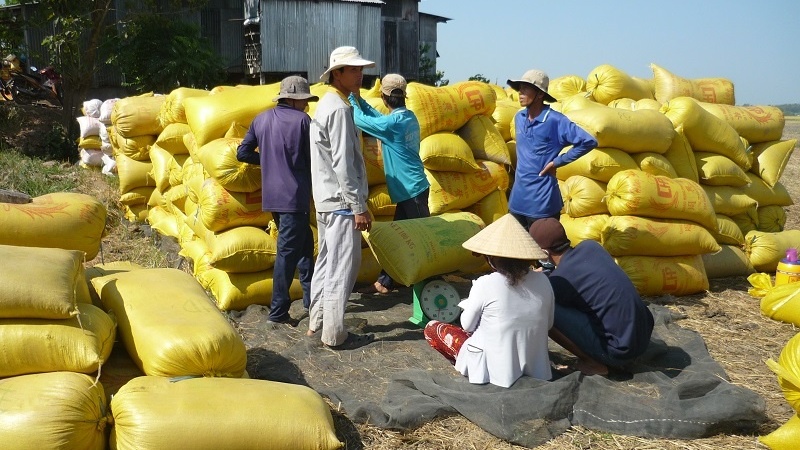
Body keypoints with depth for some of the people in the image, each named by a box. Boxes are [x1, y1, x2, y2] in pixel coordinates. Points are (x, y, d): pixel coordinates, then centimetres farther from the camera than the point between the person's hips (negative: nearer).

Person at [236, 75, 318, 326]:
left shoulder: (261, 119, 8)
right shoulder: (302, 120, -10)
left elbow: (243, 153, 9)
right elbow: (314, 160, -7)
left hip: (271, 195, 7)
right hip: (295, 195, -7)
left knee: (304, 244, 20)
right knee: (288, 252, -2)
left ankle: (311, 297, 28)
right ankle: (278, 311, 3)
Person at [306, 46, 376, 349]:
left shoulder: (326, 104, 15)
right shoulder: (339, 109, -16)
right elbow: (343, 164, -21)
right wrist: (359, 207, -19)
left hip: (325, 199, 10)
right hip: (341, 201, -10)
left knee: (326, 261, 16)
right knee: (342, 267, -3)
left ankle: (317, 321, 26)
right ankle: (334, 334, 4)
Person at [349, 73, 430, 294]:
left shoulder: (394, 123, -18)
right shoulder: (408, 117, 9)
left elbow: (361, 119, -13)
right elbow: (377, 117, 21)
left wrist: (351, 98, 3)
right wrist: (358, 98, 21)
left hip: (411, 190, -9)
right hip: (411, 188, 9)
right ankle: (386, 281, 21)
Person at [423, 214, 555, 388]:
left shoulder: (485, 284, -21)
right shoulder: (542, 281, -9)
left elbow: (467, 325, -6)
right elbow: (548, 323, 5)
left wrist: (469, 305, 12)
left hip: (495, 371, -5)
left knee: (432, 328, 11)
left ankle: (470, 369, 13)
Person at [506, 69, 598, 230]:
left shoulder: (555, 120, -14)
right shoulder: (519, 118, 7)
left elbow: (589, 142, -18)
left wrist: (557, 162, -14)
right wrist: (522, 169, 10)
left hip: (542, 201, -7)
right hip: (517, 200, 7)